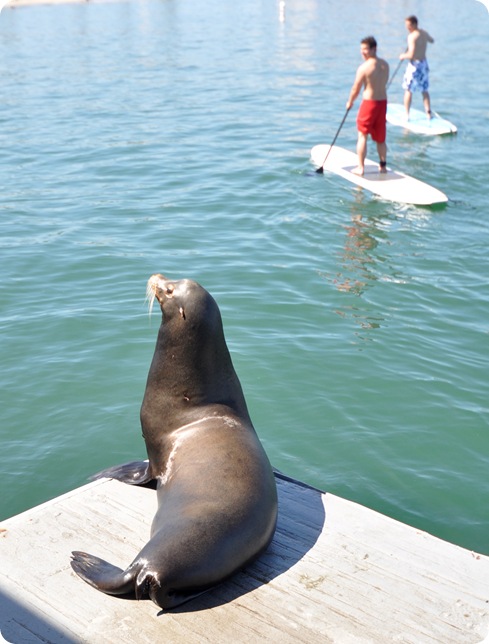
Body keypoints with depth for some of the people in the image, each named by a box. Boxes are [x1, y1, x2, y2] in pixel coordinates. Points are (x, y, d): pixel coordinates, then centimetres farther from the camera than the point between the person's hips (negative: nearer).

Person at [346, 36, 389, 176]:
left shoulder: (364, 67, -15)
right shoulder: (385, 65, 4)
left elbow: (356, 88, -7)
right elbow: (383, 83, 11)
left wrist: (350, 102, 8)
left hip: (369, 103, -6)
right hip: (383, 102, 6)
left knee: (362, 136, 4)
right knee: (380, 138, 15)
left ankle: (360, 167, 3)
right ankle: (383, 165, 23)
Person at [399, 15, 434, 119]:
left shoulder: (412, 36, -20)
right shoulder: (424, 33, 4)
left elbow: (411, 55, -27)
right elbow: (432, 40, 27)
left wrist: (403, 56, -9)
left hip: (414, 64, -7)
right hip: (424, 63, 7)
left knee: (408, 90, 5)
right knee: (425, 91, 16)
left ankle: (407, 115, 7)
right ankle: (428, 113, 19)